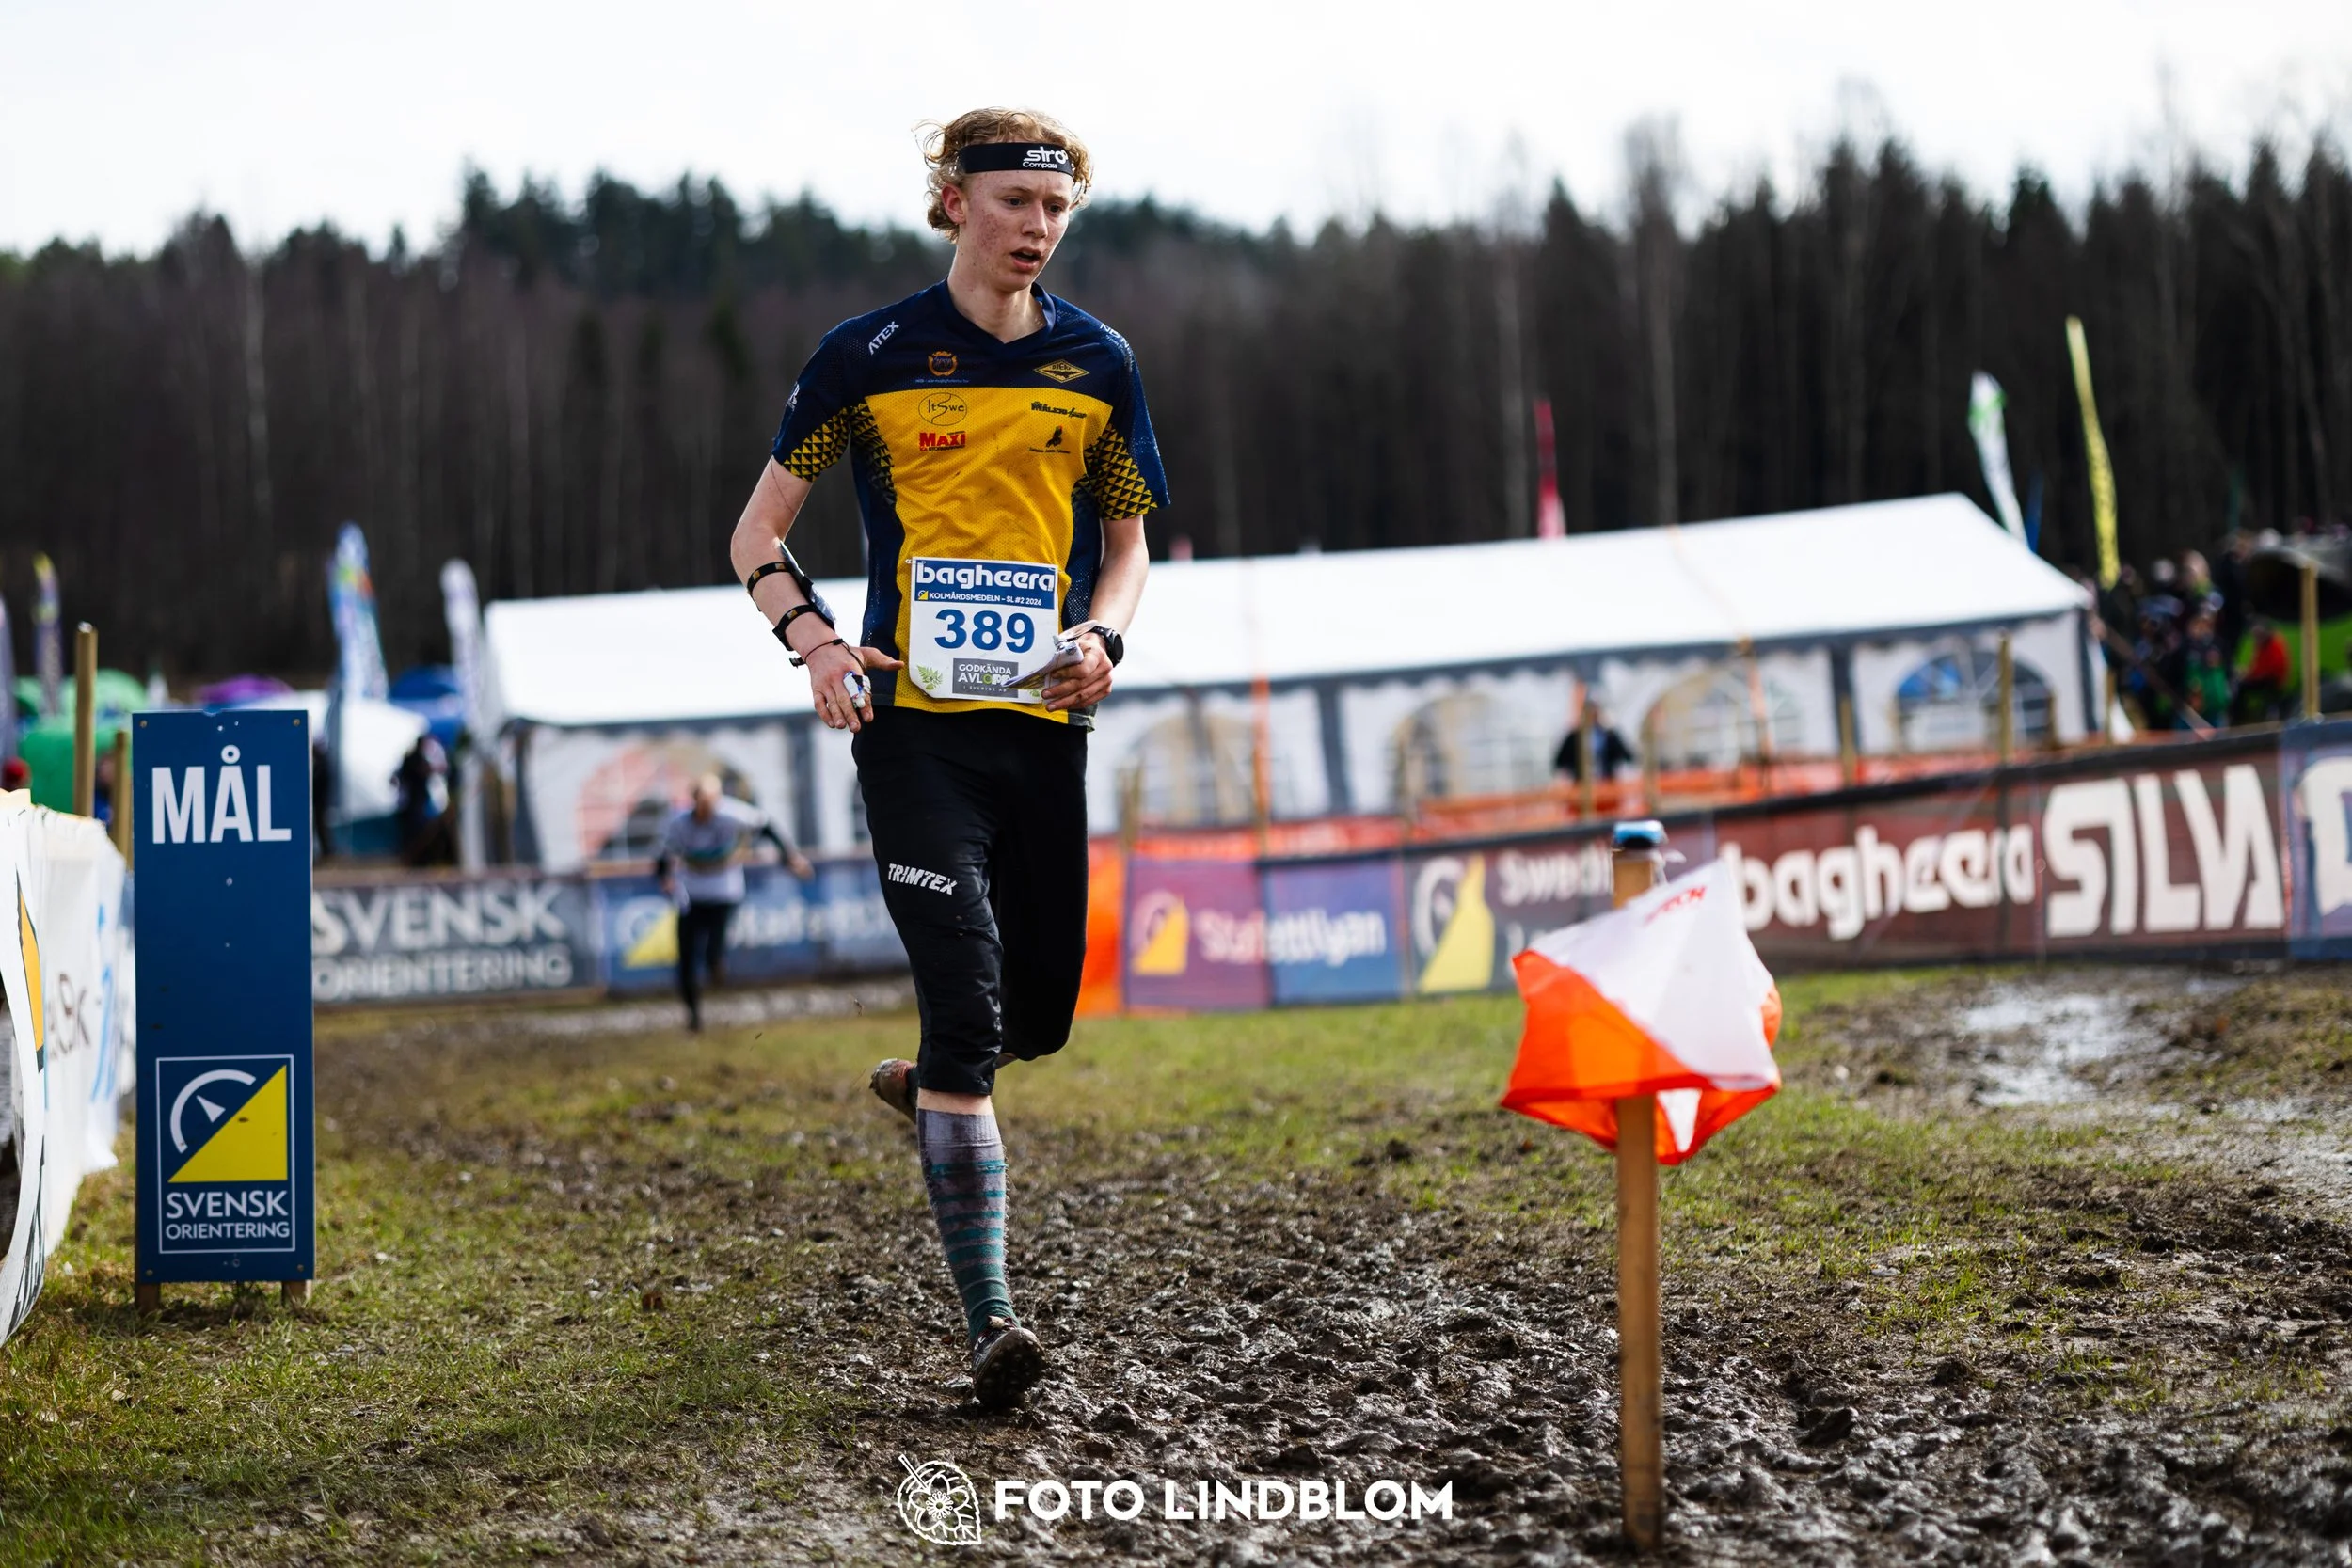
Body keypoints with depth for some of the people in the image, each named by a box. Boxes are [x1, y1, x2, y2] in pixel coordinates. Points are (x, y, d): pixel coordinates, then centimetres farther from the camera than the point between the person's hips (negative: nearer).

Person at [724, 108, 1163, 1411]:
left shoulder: (1097, 363, 10)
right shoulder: (870, 358, 0)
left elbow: (1124, 541, 19)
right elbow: (758, 535, 5)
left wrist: (1101, 634, -2)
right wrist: (816, 643, -14)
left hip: (1044, 719, 4)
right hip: (914, 718, -4)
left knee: (1040, 1012, 9)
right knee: (968, 1000, -15)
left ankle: (924, 1085, 45)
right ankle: (988, 1319, -12)